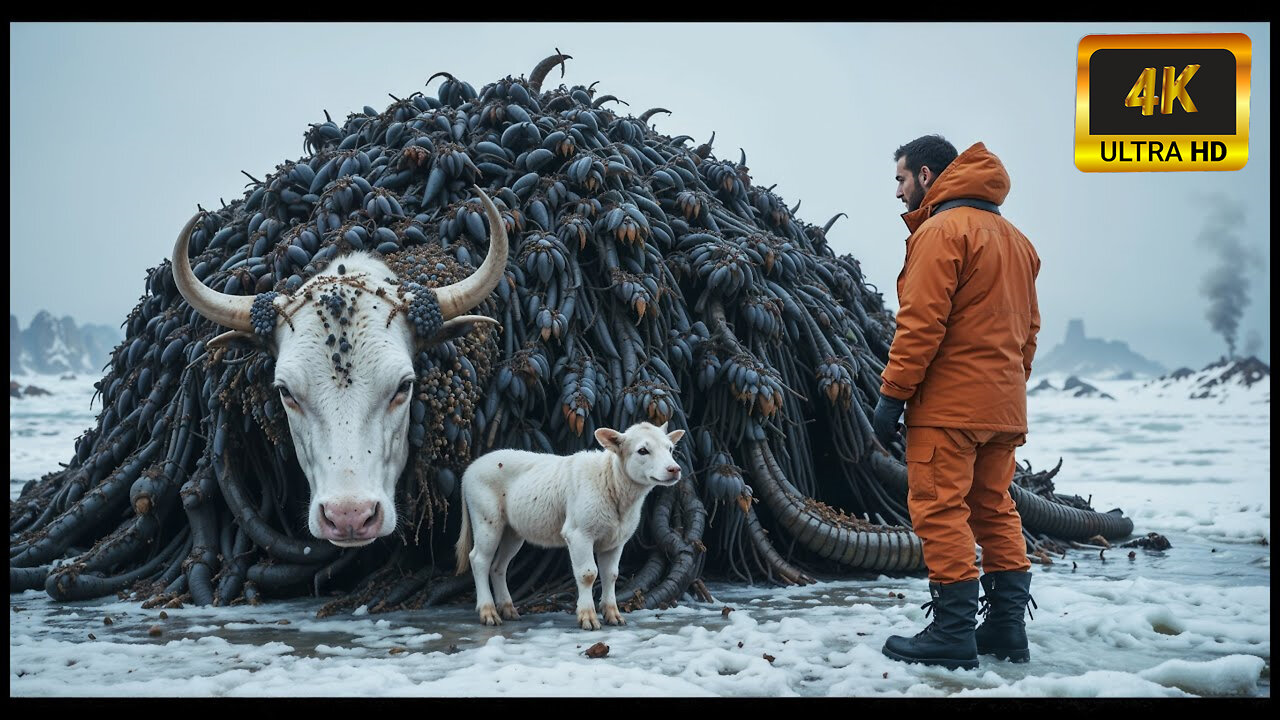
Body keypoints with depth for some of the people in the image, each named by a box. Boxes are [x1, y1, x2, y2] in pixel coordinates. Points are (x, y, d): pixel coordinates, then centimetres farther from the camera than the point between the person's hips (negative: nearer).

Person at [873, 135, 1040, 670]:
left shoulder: (941, 230, -9)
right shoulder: (1014, 238, 18)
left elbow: (921, 323, -16)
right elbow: (1028, 327, 18)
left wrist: (892, 394, -14)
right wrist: (1010, 387, 20)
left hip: (949, 403, -9)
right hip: (1003, 406, 9)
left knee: (941, 510, -5)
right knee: (994, 509, 13)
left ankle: (953, 633, -5)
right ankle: (1007, 627, 14)